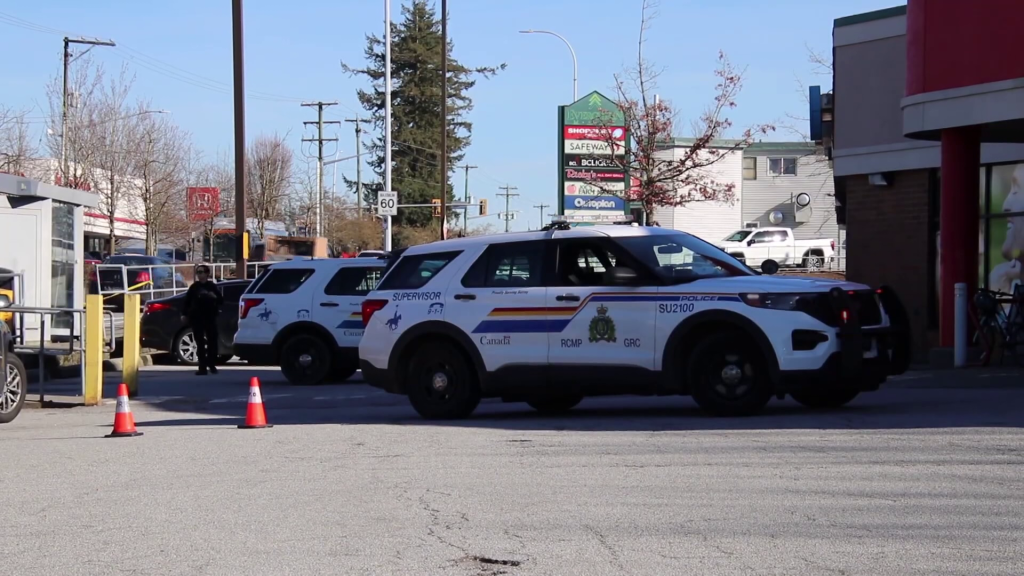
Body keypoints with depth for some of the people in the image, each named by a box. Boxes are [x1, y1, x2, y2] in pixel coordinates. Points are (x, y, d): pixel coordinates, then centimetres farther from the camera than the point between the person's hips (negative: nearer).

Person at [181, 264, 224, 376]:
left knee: (212, 341, -2)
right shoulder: (194, 287, 6)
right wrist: (185, 314, 2)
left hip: (210, 317, 0)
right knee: (200, 343, 0)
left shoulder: (213, 286, 4)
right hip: (196, 317, 0)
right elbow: (187, 301, 7)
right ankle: (202, 367, 0)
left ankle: (211, 365, 12)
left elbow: (221, 300, 6)